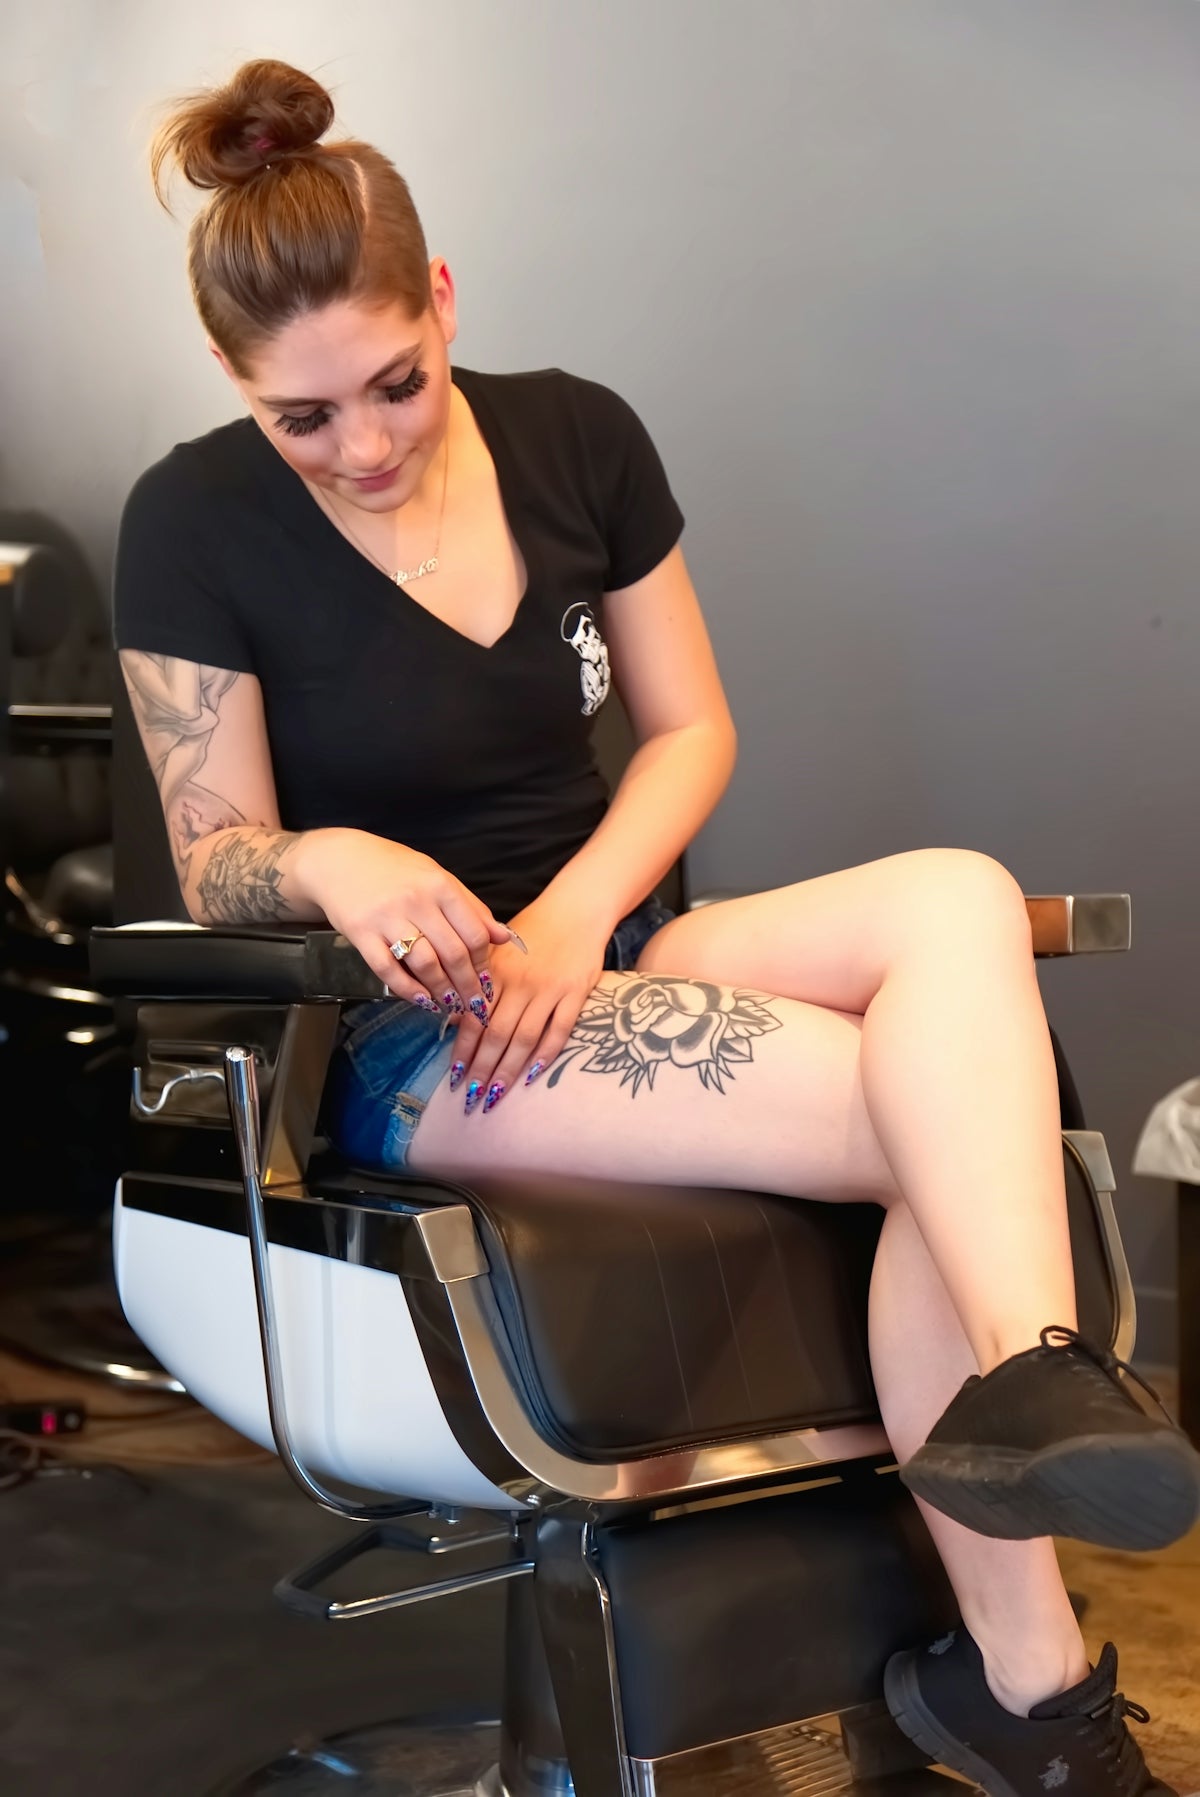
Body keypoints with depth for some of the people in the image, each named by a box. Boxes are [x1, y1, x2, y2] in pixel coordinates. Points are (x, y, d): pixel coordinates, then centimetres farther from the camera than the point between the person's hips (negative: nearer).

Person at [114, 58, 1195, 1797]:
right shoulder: (196, 527, -6)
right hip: (393, 1029, -4)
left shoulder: (577, 437, 4)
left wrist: (579, 906, -12)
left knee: (959, 902, -29)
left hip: (603, 947, 5)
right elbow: (215, 866, -4)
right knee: (955, 1105, -25)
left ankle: (1024, 1378, -39)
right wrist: (335, 865, -29)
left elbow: (691, 729, 8)